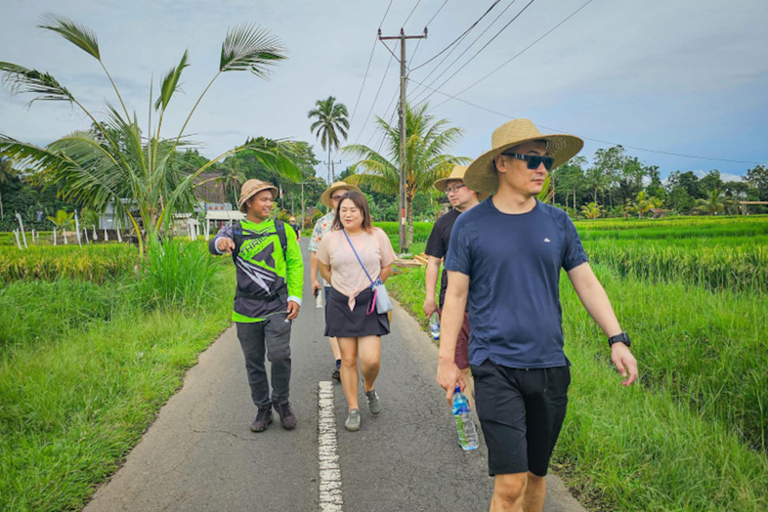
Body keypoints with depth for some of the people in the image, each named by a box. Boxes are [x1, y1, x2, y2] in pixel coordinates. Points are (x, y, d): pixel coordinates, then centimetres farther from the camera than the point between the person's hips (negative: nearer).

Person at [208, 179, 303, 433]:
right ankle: (263, 409, 27)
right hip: (247, 308, 1)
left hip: (278, 305, -1)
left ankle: (281, 402, 11)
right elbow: (213, 246, -18)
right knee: (254, 362, 9)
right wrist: (221, 242, -43)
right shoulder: (234, 231, 4)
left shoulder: (283, 230, 7)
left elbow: (295, 264, 8)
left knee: (279, 355, -13)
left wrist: (295, 296, -3)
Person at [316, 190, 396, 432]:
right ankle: (353, 409, 19)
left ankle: (369, 388, 27)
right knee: (348, 360, 5)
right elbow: (324, 268, 15)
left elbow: (387, 267, 10)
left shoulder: (378, 236, -1)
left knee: (371, 359, -8)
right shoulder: (330, 239, 1)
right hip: (341, 304, 1)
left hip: (370, 304, -1)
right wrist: (343, 288, 9)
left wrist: (371, 288, 6)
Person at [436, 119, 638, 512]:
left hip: (550, 366, 4)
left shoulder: (557, 223, 6)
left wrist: (617, 339, -2)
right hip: (496, 367, -3)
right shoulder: (470, 225, -3)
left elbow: (587, 283, 9)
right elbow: (456, 295, -1)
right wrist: (446, 360, -2)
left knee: (536, 473, 17)